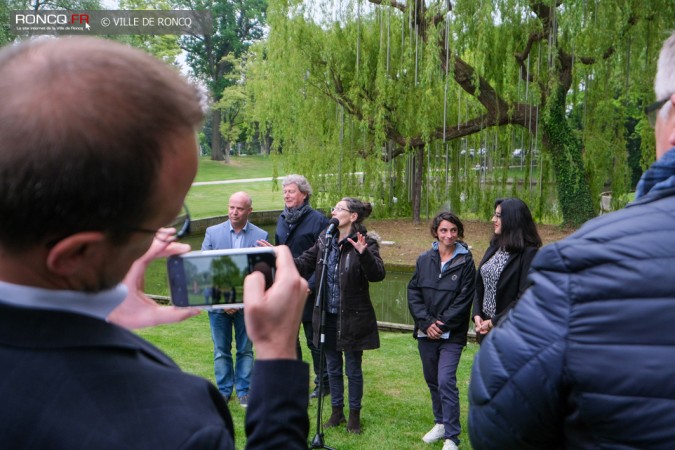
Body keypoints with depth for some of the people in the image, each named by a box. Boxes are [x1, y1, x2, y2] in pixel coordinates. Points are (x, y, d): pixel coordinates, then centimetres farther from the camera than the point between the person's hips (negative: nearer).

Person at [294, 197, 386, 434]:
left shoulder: (365, 242, -14)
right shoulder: (325, 239, 2)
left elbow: (378, 274, -26)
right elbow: (304, 264, 6)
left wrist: (364, 254, -41)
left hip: (352, 317, -5)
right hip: (327, 315, 5)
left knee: (353, 369, 10)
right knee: (333, 367, 17)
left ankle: (354, 415, 27)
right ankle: (337, 412, 34)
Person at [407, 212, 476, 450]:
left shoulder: (465, 262, -5)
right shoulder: (424, 260, 5)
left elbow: (464, 299, -9)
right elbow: (413, 292, 2)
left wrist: (441, 324, -12)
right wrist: (426, 322, -9)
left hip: (451, 334, -4)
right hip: (426, 332, 4)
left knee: (446, 381, -11)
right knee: (432, 381, 15)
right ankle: (441, 423, 34)